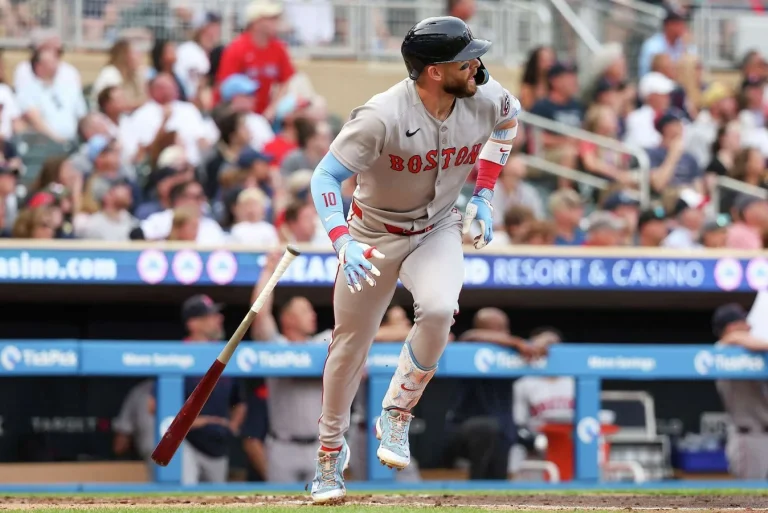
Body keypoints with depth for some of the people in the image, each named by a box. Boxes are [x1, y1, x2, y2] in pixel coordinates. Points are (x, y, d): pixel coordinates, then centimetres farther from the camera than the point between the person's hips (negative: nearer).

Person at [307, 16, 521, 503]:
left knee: (438, 311, -27)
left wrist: (484, 194, 5)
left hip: (438, 230, 2)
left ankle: (396, 417, -5)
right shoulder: (382, 117, -31)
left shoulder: (485, 98, -16)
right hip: (374, 235, -2)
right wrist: (344, 243, -41)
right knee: (351, 344, 6)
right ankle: (331, 450, 30)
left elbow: (508, 120, 10)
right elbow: (325, 177, -27)